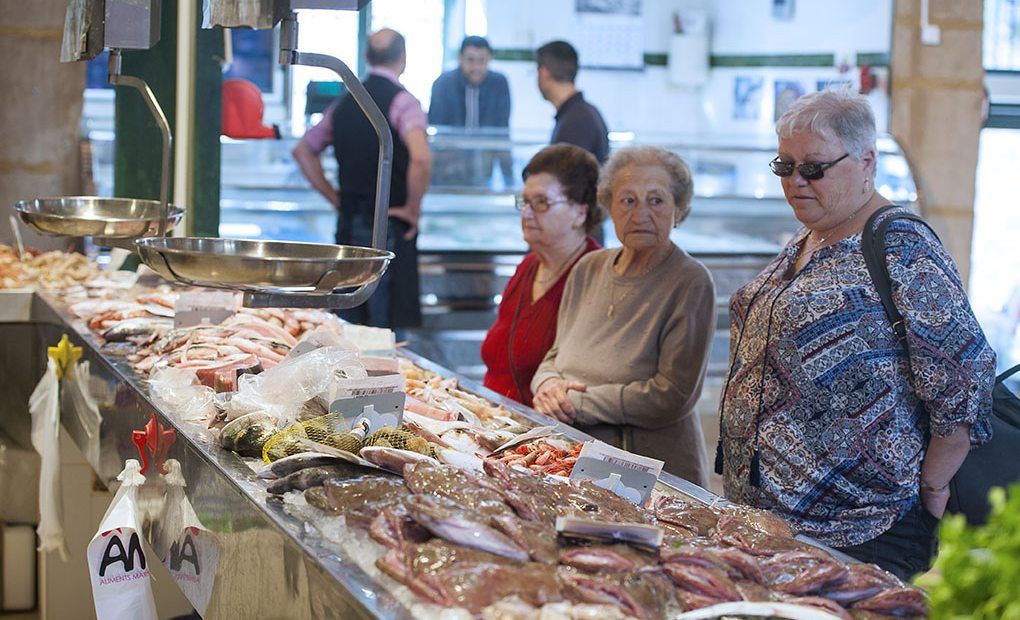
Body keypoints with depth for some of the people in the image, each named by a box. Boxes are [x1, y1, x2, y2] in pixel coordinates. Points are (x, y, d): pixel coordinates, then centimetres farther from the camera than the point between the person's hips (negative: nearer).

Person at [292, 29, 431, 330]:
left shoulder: (344, 103, 11)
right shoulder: (402, 101, -9)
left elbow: (303, 151, 21)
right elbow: (421, 158, -26)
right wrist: (413, 208, -12)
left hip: (348, 223, 6)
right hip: (389, 227, -6)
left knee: (347, 326, 12)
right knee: (386, 335, -4)